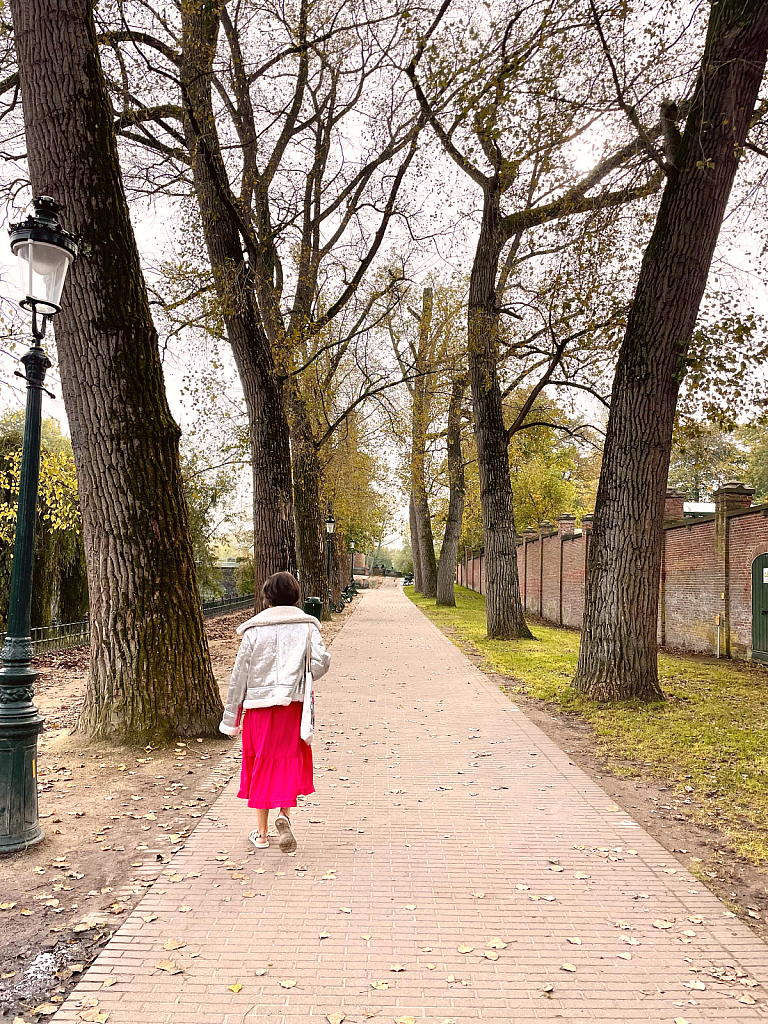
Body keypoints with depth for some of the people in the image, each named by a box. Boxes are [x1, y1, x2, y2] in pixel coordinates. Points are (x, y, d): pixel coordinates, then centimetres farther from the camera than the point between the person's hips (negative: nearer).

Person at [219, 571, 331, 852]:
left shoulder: (254, 630, -2)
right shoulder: (307, 626, -2)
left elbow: (239, 674, -1)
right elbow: (321, 661, -12)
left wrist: (231, 717, 5)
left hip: (259, 705, 0)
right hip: (293, 704, 0)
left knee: (262, 764, 12)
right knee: (291, 762, 14)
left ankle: (261, 832, 21)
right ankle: (285, 814, -8)